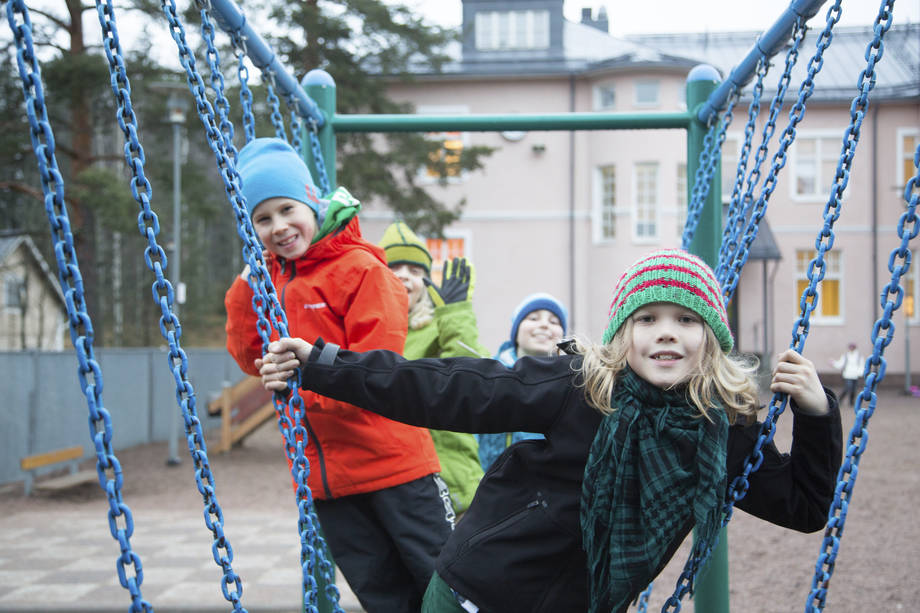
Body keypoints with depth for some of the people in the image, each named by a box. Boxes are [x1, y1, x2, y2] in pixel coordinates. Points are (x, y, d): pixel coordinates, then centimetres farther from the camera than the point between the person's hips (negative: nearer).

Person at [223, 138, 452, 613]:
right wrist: (246, 288, -5)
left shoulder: (360, 268, -10)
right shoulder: (267, 280, 10)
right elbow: (251, 358, 5)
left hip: (391, 462, -6)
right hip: (324, 474, 6)